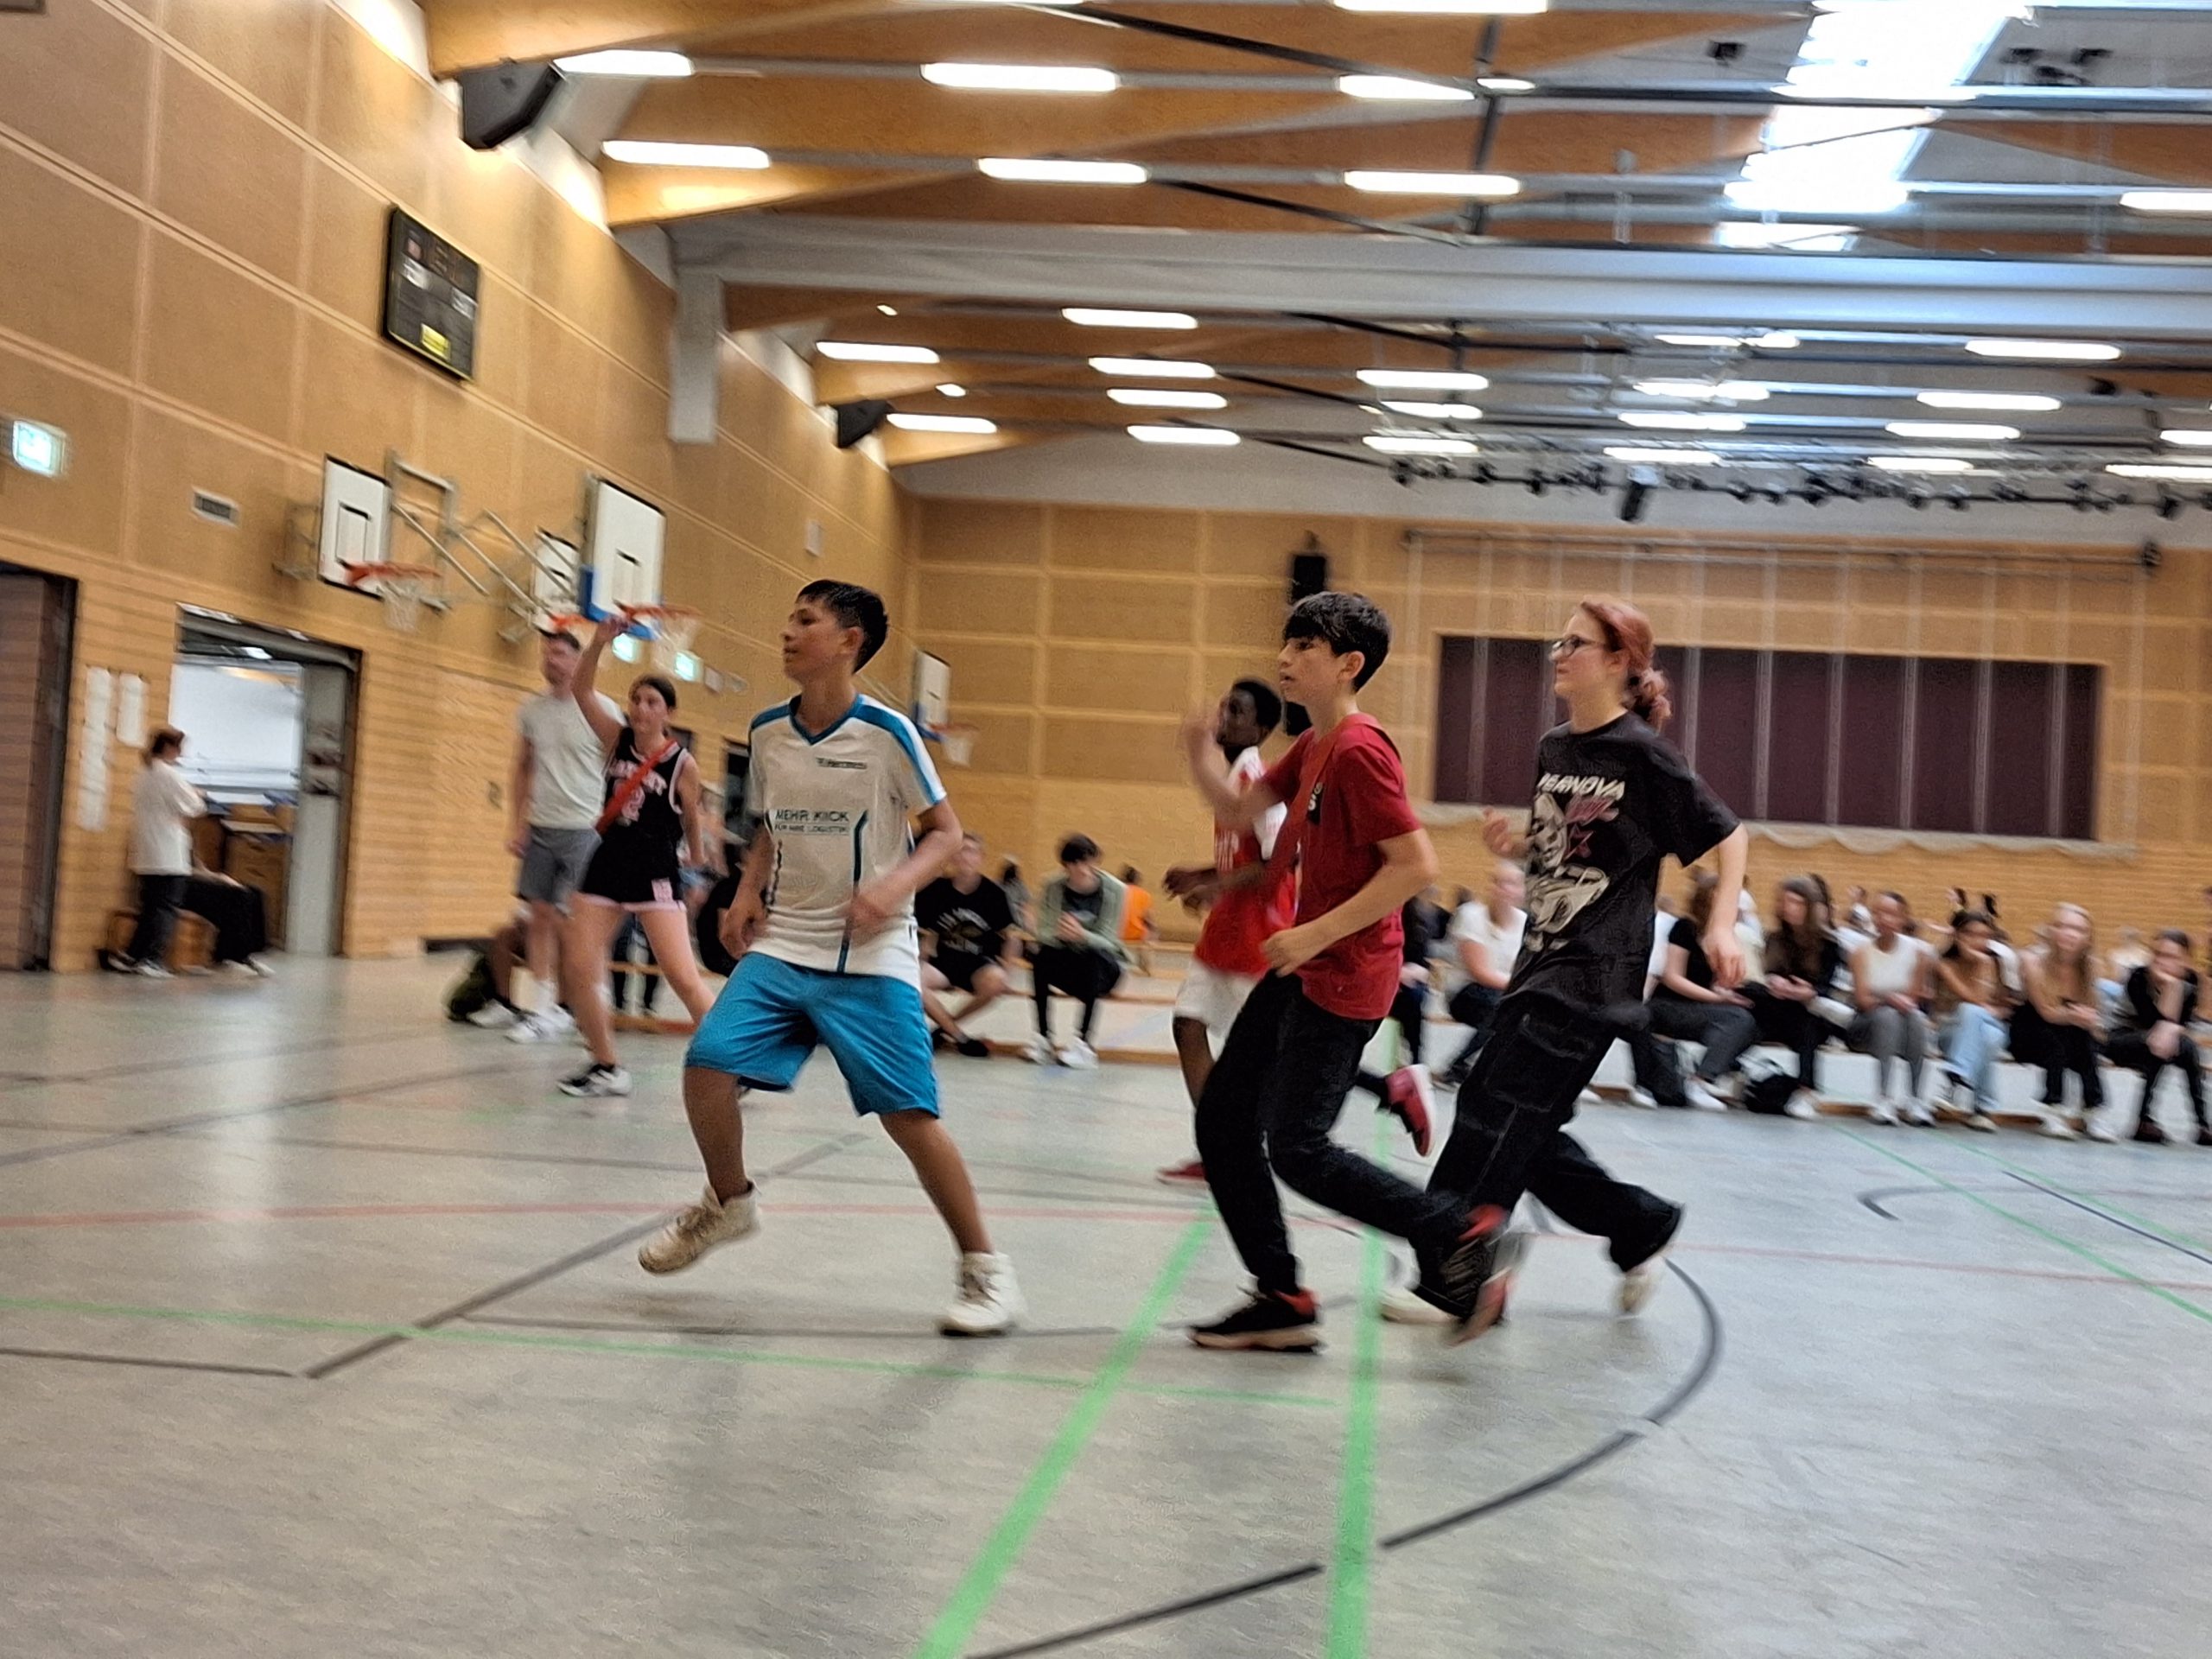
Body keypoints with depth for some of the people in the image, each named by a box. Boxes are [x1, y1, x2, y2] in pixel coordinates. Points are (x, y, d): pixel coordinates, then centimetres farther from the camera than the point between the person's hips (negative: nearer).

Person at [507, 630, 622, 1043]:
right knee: (540, 916, 5)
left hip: (585, 829, -5)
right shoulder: (531, 711, 9)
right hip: (540, 827, 5)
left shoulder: (602, 711, -5)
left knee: (573, 922, -6)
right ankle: (542, 1007, 11)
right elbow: (521, 770, 15)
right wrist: (516, 823, 7)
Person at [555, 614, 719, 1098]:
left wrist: (697, 862, 14)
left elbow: (693, 820, 6)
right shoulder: (617, 739, 4)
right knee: (578, 968, 0)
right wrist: (599, 642, -15)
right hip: (608, 864, 5)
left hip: (656, 872, -5)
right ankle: (606, 1068, 14)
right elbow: (581, 690, -4)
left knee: (683, 978, -11)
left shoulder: (682, 763, -6)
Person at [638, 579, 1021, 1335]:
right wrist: (747, 892, 3)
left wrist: (896, 885, -20)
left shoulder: (886, 732, -11)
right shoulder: (768, 731, 5)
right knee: (708, 1066, -11)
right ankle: (728, 1203, 18)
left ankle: (984, 1268, 7)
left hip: (872, 959, -5)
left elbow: (945, 830, -4)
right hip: (782, 945, 5)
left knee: (910, 1115, -9)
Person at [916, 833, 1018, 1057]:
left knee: (995, 982, -38)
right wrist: (926, 951, -7)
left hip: (981, 962, -1)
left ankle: (946, 1026, -8)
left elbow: (1011, 937, 4)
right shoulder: (937, 889, -1)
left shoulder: (993, 893, -4)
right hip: (946, 959, 1)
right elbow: (930, 933, 11)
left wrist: (1007, 966, -10)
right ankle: (959, 1036, -12)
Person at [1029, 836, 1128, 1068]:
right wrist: (1060, 934, -37)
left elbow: (1107, 942, -19)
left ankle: (1083, 1042, -29)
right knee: (1042, 957, -28)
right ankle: (1043, 1038, -21)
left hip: (1103, 964, -2)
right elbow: (1043, 934, -13)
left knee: (1093, 960, -35)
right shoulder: (1054, 887, -8)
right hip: (1069, 964, 2)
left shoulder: (1113, 890, -15)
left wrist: (1082, 936, -40)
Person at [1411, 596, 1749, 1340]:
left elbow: (1727, 837, -4)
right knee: (1524, 1128, 9)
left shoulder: (1642, 754, -10)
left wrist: (1720, 924, -16)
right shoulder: (1553, 749, 10)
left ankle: (1456, 1277, -5)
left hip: (1595, 974, -8)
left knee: (1499, 1117, -11)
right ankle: (1640, 1226, 27)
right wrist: (1514, 845, 1)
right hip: (1541, 964, 8)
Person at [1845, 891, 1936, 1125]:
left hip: (1905, 1026, 2)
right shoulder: (1863, 952, -6)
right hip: (1868, 1024, -2)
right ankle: (1883, 1100, -41)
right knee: (1888, 1015, -34)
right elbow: (1861, 999, -14)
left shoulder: (1916, 951, -2)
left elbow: (1916, 997, -1)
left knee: (1916, 1016, -31)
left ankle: (1913, 1100, -32)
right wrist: (1888, 999, -32)